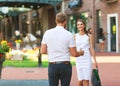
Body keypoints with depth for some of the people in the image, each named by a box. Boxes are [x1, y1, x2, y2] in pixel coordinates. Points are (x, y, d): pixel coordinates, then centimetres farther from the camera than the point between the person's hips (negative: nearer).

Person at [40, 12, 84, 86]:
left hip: (52, 65, 2)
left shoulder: (47, 33, -1)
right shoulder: (69, 35, -7)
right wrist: (81, 52, 16)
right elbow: (74, 54, -5)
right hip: (65, 65, -2)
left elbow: (43, 51, 2)